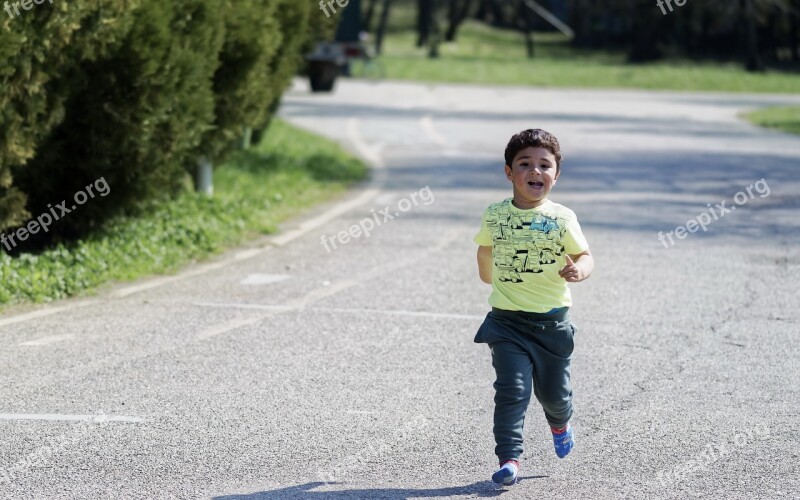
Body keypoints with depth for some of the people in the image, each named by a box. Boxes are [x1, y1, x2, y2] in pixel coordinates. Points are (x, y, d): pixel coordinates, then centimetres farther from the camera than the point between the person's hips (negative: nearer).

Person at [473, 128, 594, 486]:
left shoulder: (562, 218, -7)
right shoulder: (495, 216, -2)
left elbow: (585, 256, -5)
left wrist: (579, 271, -27)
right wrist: (486, 275, 30)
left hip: (552, 321, 0)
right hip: (507, 322, 0)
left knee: (553, 392, 13)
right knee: (512, 390, -13)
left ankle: (560, 423, 47)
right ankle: (509, 458, -10)